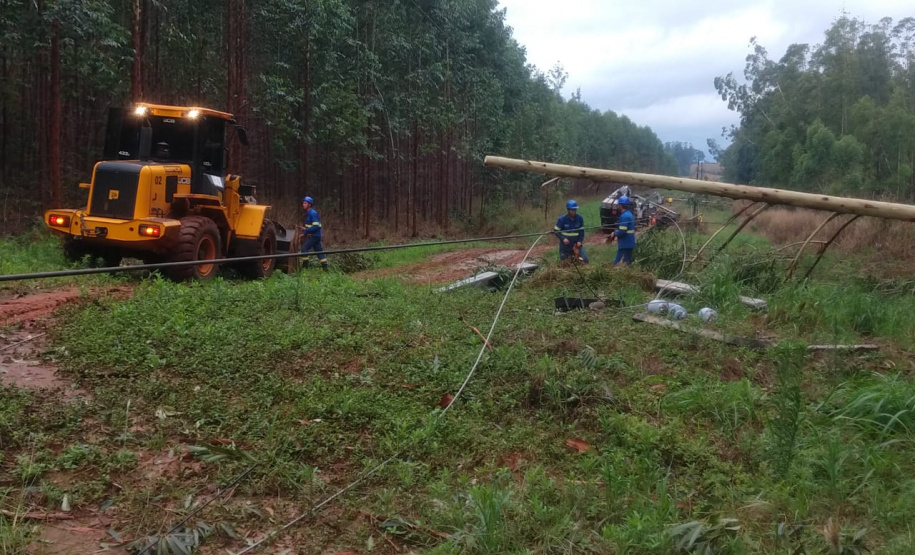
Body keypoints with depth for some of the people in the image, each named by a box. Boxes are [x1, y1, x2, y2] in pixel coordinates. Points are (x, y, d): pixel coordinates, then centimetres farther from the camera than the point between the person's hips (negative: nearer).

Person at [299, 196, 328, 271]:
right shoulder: (308, 213, 13)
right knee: (319, 250, 10)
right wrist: (304, 228, 2)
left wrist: (305, 231, -22)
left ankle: (305, 265, -4)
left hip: (314, 235, -10)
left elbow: (316, 226, -24)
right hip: (312, 235, 10)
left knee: (304, 248, -9)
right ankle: (324, 266, 11)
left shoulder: (313, 213, -17)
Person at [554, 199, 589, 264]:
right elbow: (556, 231, -8)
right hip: (565, 245, -1)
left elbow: (582, 231, 4)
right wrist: (563, 238, -23)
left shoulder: (580, 218, -7)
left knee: (585, 260, -7)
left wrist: (580, 241, -11)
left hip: (576, 244, 1)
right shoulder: (562, 219, -14)